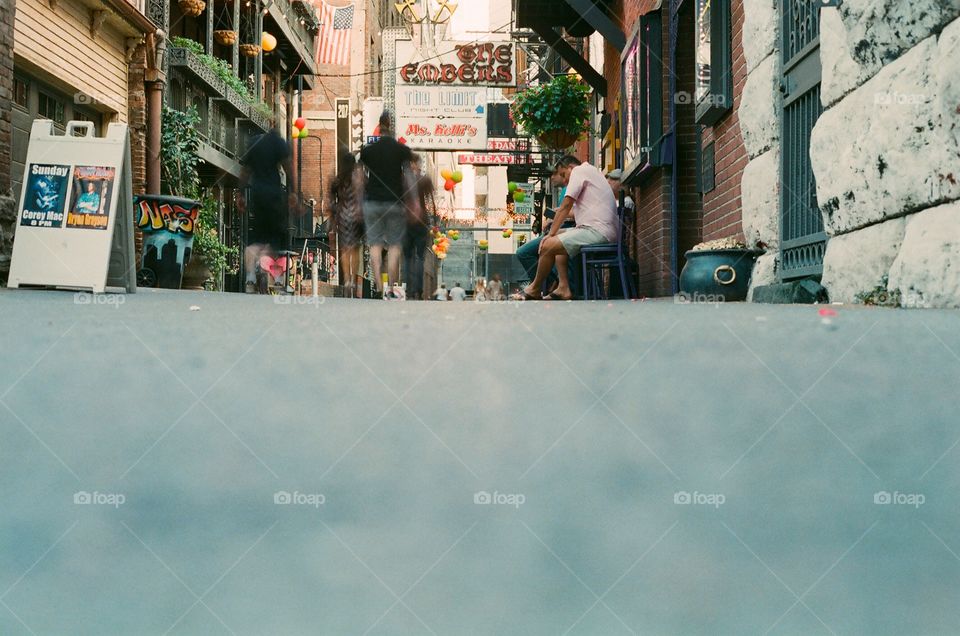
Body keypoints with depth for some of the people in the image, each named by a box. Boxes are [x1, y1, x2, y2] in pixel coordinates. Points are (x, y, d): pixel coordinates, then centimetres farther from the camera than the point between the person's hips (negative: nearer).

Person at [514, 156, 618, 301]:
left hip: (598, 231, -11)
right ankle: (563, 288, 8)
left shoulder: (579, 170, 0)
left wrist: (551, 234, -4)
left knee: (548, 245, -12)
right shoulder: (591, 172, 29)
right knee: (559, 236, 21)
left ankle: (534, 289, 7)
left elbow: (566, 206, -7)